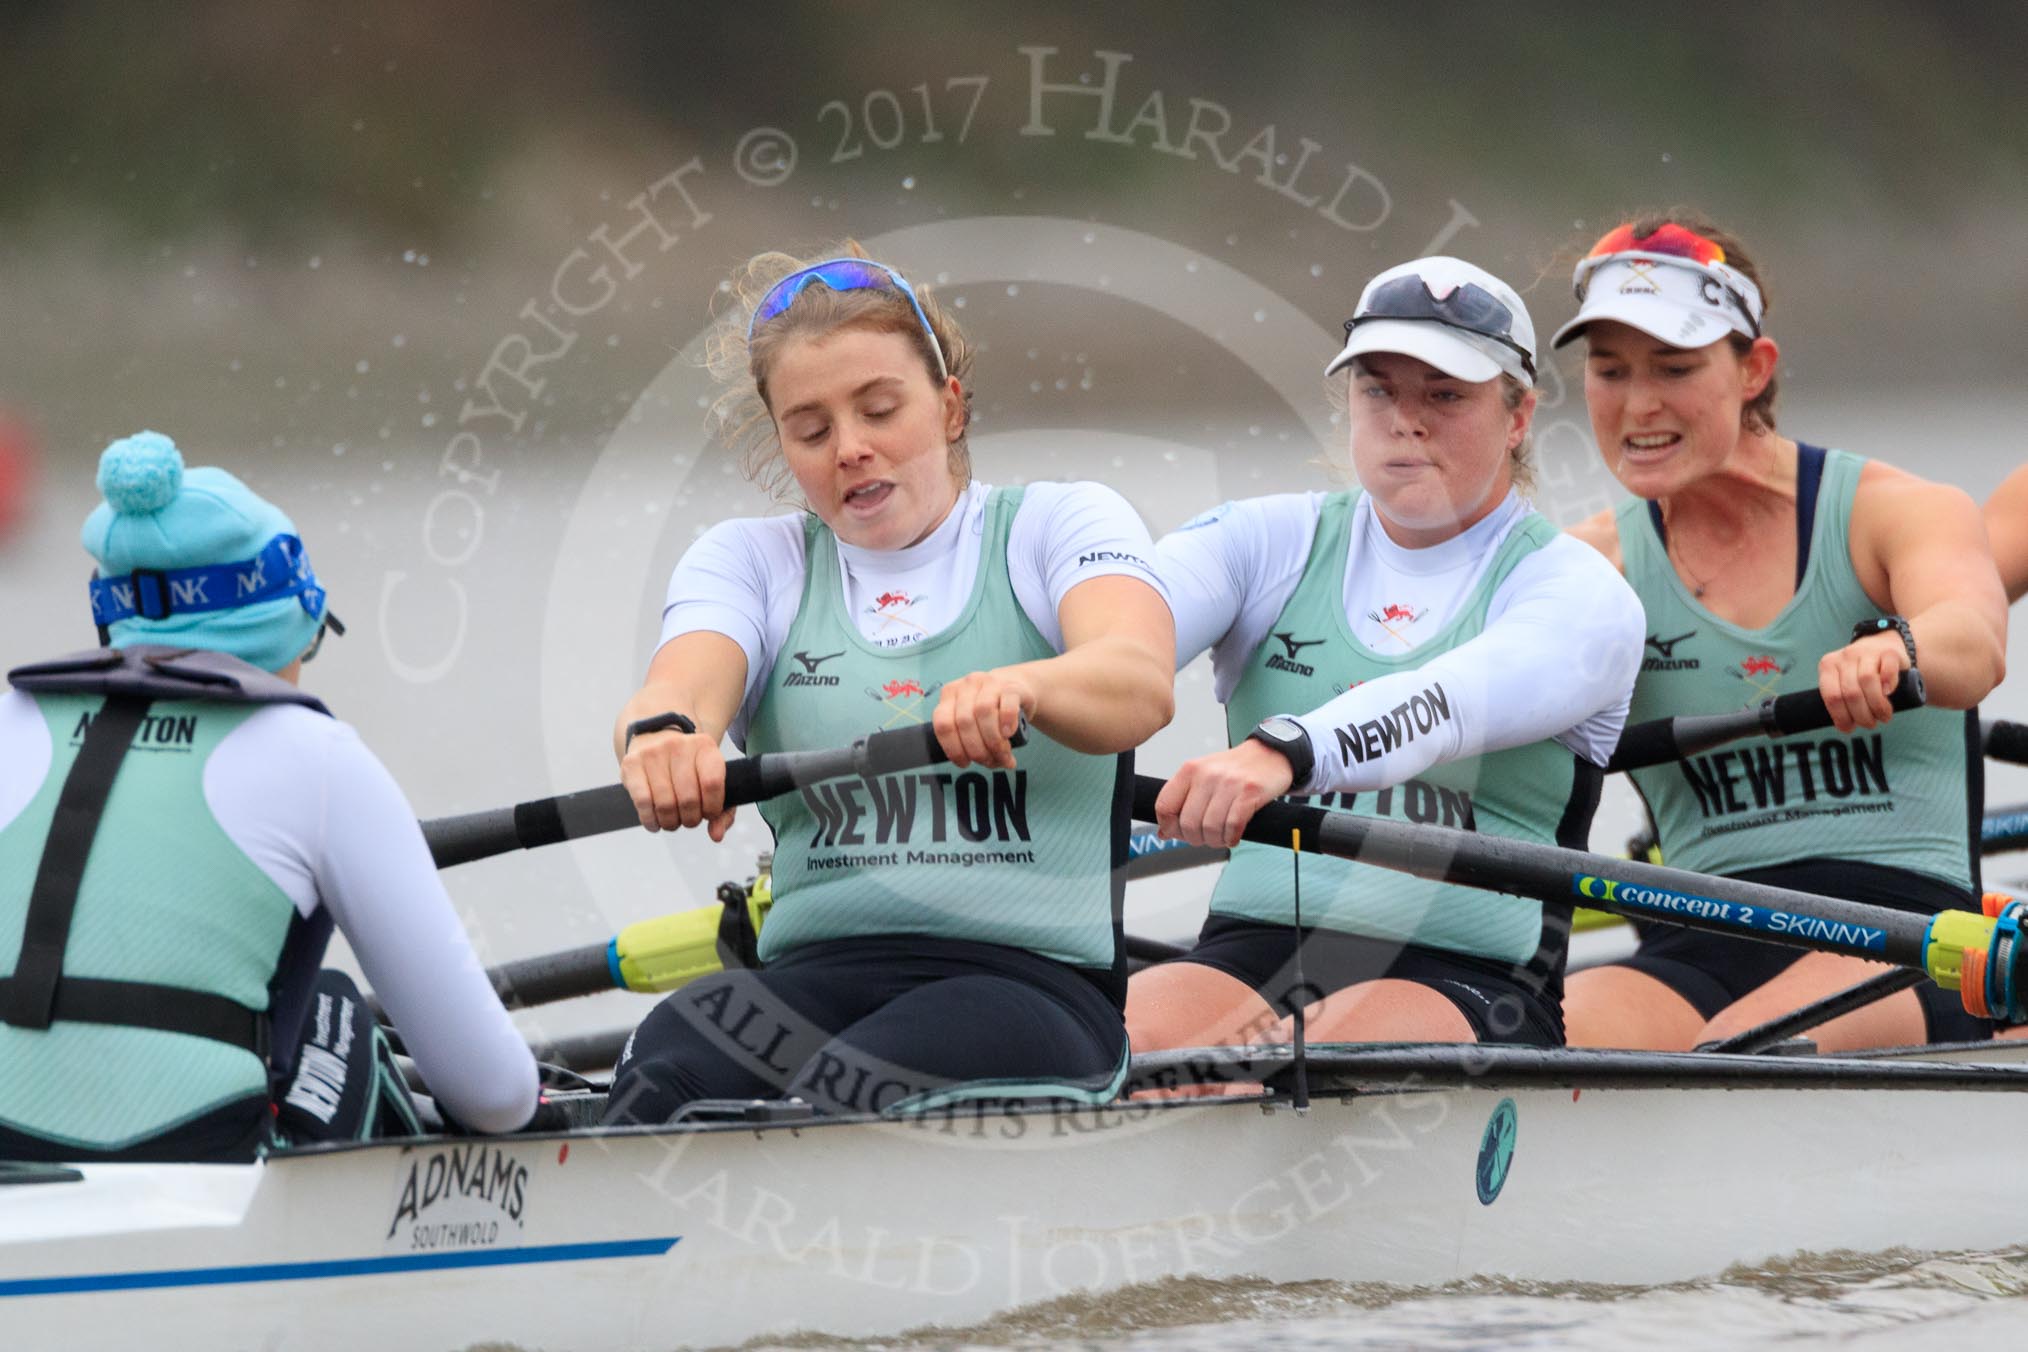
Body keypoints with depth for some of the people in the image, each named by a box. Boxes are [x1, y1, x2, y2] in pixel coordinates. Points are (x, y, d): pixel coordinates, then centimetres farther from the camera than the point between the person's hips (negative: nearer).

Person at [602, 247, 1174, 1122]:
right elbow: (684, 684, -3)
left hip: (1034, 976, -2)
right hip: (817, 973, 2)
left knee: (848, 1096, -35)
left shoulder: (1061, 522, 12)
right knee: (667, 1072, -33)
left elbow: (1138, 685, -11)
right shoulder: (749, 559, 21)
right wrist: (661, 733, -30)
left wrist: (1018, 687, -35)